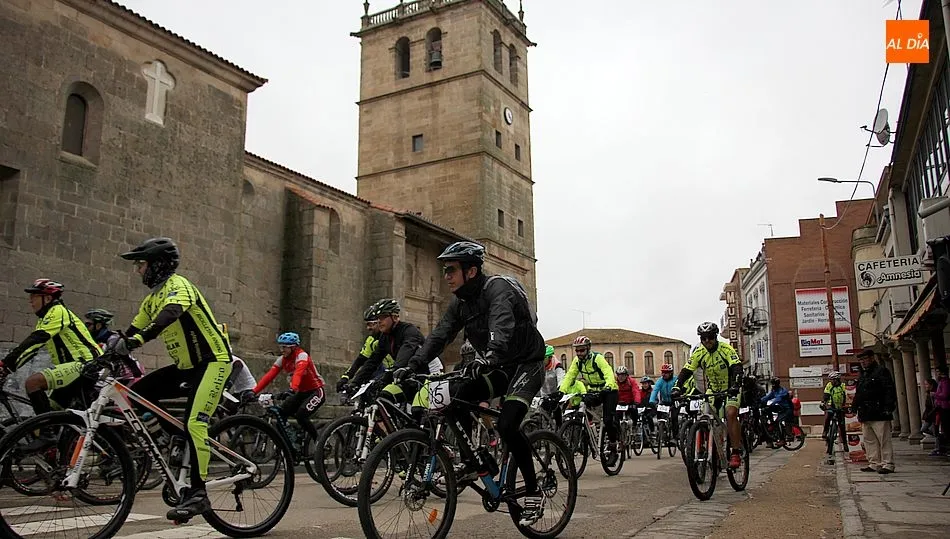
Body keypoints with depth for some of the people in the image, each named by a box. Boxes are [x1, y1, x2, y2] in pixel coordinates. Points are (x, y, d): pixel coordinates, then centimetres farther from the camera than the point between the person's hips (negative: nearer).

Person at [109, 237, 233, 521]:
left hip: (212, 361, -9)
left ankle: (197, 493, -12)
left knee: (194, 423, -19)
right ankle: (184, 446, 8)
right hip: (186, 365, 9)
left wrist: (138, 339, -49)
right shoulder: (153, 297, 14)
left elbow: (170, 314, -36)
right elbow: (133, 329, 14)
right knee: (137, 393, -3)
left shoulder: (177, 285, -15)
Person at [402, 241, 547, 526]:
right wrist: (412, 365, -20)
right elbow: (439, 335, -6)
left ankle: (533, 491, -6)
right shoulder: (460, 302, 2)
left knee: (506, 425, -24)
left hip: (526, 364, -7)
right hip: (498, 368, 7)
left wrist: (488, 357, -59)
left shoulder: (498, 288, -22)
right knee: (454, 397, -13)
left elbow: (501, 327, -41)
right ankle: (474, 461, 4)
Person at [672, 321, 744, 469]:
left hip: (730, 389, -4)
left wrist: (735, 386, -47)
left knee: (730, 414, -24)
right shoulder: (698, 353, -10)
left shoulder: (726, 349, -20)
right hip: (712, 389, 4)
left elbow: (737, 368, -30)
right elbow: (686, 371, -13)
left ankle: (736, 453, -20)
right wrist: (677, 388, -28)